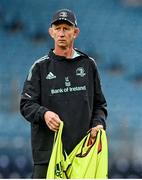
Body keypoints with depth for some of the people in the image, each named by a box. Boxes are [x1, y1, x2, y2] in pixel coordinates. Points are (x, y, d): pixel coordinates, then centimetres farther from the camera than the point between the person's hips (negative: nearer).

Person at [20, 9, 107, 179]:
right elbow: (26, 104, 1)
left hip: (83, 149, 2)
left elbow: (99, 103, 17)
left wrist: (98, 124, -2)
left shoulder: (88, 64, 13)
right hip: (47, 150, -2)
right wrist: (44, 113, -19)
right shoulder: (40, 67, 6)